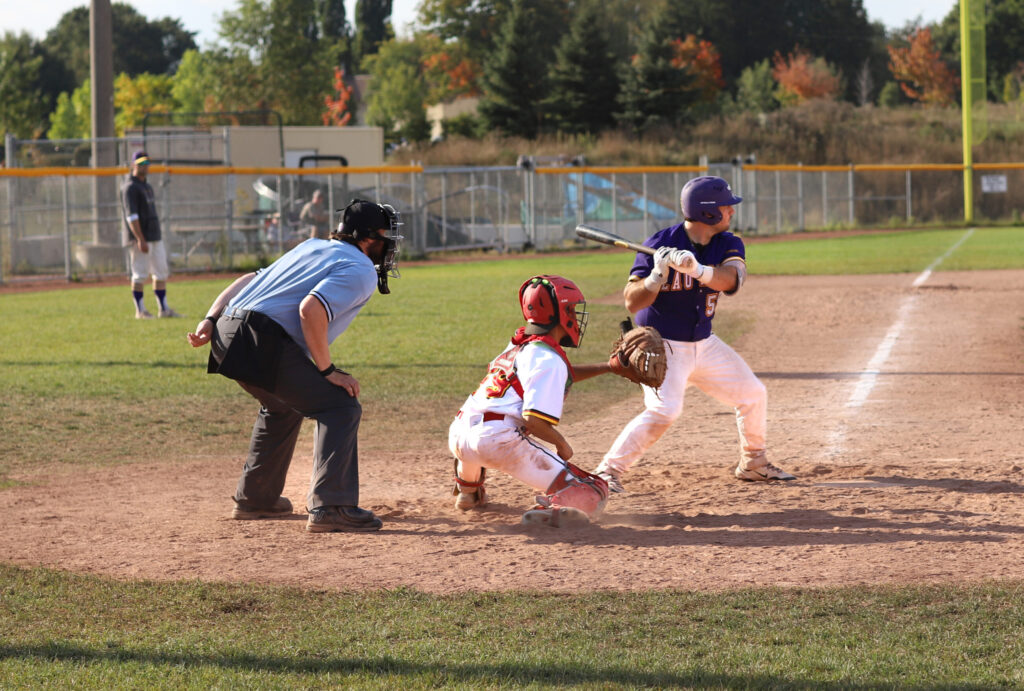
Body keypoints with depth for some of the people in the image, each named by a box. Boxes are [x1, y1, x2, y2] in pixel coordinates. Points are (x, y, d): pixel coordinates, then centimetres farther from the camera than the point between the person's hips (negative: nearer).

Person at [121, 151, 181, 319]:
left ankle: (163, 309, 13)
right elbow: (131, 215, -18)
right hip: (140, 237, -9)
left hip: (155, 236, 9)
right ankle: (140, 310, -1)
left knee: (161, 272, 8)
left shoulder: (147, 186, 19)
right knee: (140, 274, -6)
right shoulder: (130, 187, -10)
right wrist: (140, 239, -25)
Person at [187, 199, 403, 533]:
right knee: (340, 405, -7)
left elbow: (248, 279, 24)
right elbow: (311, 309, -18)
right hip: (264, 342, -9)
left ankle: (254, 499, 38)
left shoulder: (314, 248, 28)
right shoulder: (361, 271, -1)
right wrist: (328, 371, -11)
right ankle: (330, 506, -19)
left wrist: (211, 319, 16)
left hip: (227, 333, 9)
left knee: (282, 406, 32)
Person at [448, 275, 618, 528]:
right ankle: (553, 509, -36)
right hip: (501, 441, -8)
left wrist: (608, 367, 35)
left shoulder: (517, 346, 21)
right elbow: (534, 420, -14)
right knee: (593, 493, -8)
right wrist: (561, 444, 3)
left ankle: (469, 492, 54)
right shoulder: (549, 358, -4)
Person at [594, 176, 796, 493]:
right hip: (662, 344, -7)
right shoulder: (660, 244, -19)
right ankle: (608, 470, -18)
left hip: (704, 344, 7)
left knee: (753, 394, 11)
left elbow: (731, 279, -27)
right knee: (664, 410, -26)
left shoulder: (727, 244, -5)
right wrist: (658, 275, -39)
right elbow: (632, 302, -21)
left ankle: (752, 463, 32)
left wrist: (697, 269, -46)